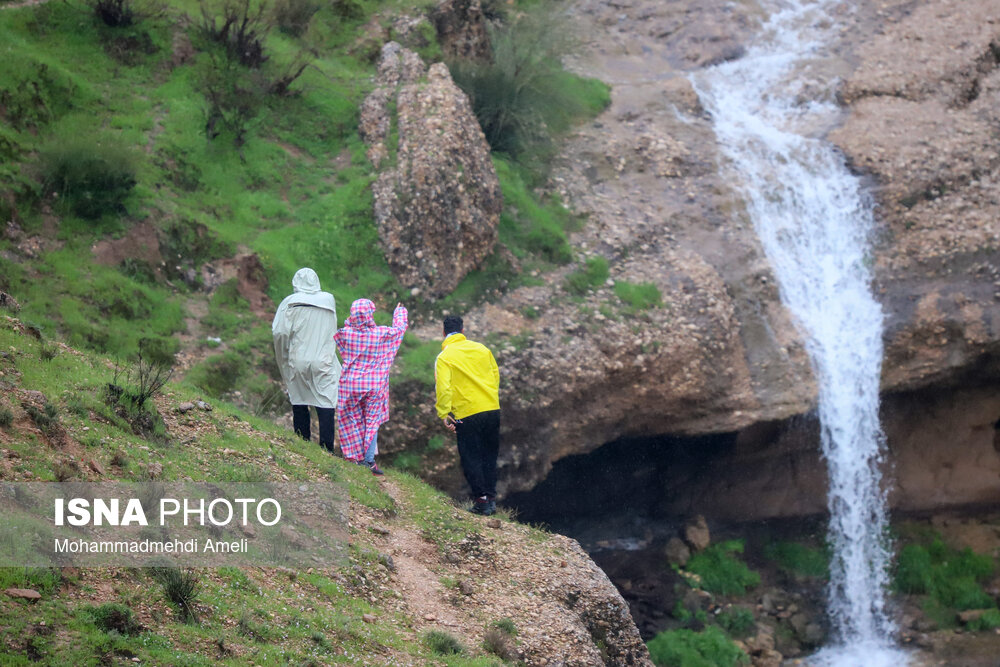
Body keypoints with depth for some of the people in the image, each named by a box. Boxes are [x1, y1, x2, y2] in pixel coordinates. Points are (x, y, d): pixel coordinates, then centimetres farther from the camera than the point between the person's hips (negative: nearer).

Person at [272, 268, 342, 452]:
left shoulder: (290, 303, -4)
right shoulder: (329, 300, 2)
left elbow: (279, 332, -9)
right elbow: (332, 331, 9)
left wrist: (284, 357, 4)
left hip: (297, 360, 0)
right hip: (323, 361, 0)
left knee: (299, 405, 11)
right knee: (325, 404, -2)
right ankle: (327, 449, -8)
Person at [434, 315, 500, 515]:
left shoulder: (444, 357, -7)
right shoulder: (481, 349, 7)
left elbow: (443, 387, -16)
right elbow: (495, 375, 14)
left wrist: (444, 414, -12)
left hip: (466, 414, -5)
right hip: (493, 409, 5)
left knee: (471, 459, 6)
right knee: (490, 455, 16)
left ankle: (481, 500, 4)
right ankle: (491, 497, 17)